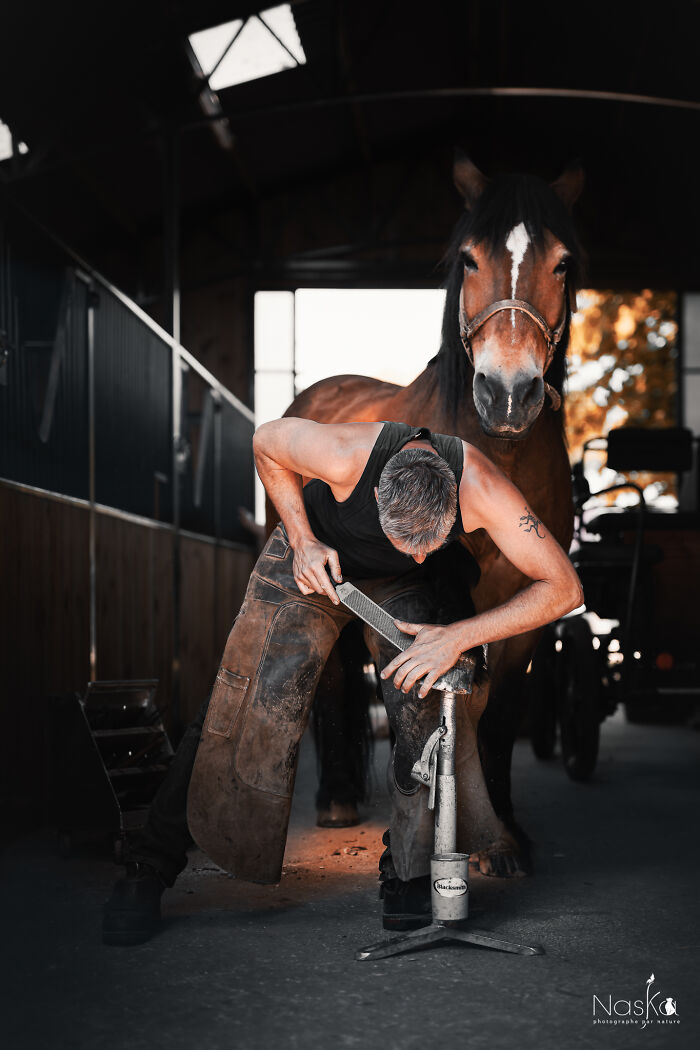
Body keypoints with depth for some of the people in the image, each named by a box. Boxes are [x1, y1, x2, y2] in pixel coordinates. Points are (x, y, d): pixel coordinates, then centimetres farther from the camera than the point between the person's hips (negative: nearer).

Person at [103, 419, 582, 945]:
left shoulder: (480, 487, -37)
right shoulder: (343, 456, -40)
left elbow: (563, 587, -30)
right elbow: (266, 441, -16)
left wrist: (460, 636, -38)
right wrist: (303, 540, -22)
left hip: (412, 586, 2)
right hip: (316, 554, -1)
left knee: (429, 708, -18)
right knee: (251, 706, -11)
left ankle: (408, 873, 2)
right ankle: (149, 866, 2)